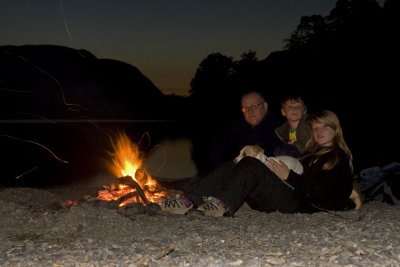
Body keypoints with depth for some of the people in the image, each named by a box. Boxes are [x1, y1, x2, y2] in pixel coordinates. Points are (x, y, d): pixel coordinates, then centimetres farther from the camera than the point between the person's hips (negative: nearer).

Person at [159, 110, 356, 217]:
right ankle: (189, 200, -26)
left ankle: (224, 206, -38)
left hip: (300, 203, -7)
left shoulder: (339, 159, 8)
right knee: (233, 167, -11)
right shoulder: (312, 152, 33)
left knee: (250, 166, -26)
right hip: (288, 199, 7)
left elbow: (321, 192, -8)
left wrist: (289, 177, -12)